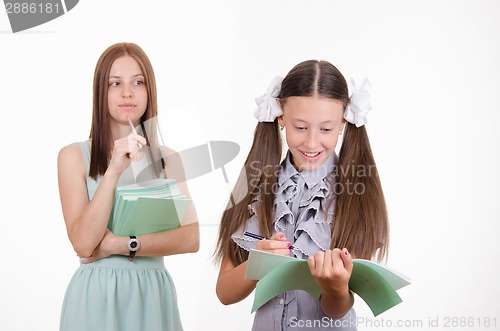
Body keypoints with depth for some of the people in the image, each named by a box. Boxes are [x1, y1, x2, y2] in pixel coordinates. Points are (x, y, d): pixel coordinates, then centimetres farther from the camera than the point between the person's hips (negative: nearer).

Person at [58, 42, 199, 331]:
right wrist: (114, 171, -20)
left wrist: (121, 245, -13)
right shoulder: (74, 156, -4)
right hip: (96, 295, -2)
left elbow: (191, 238, -5)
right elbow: (83, 243, -13)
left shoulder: (168, 159, 4)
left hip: (153, 295, 3)